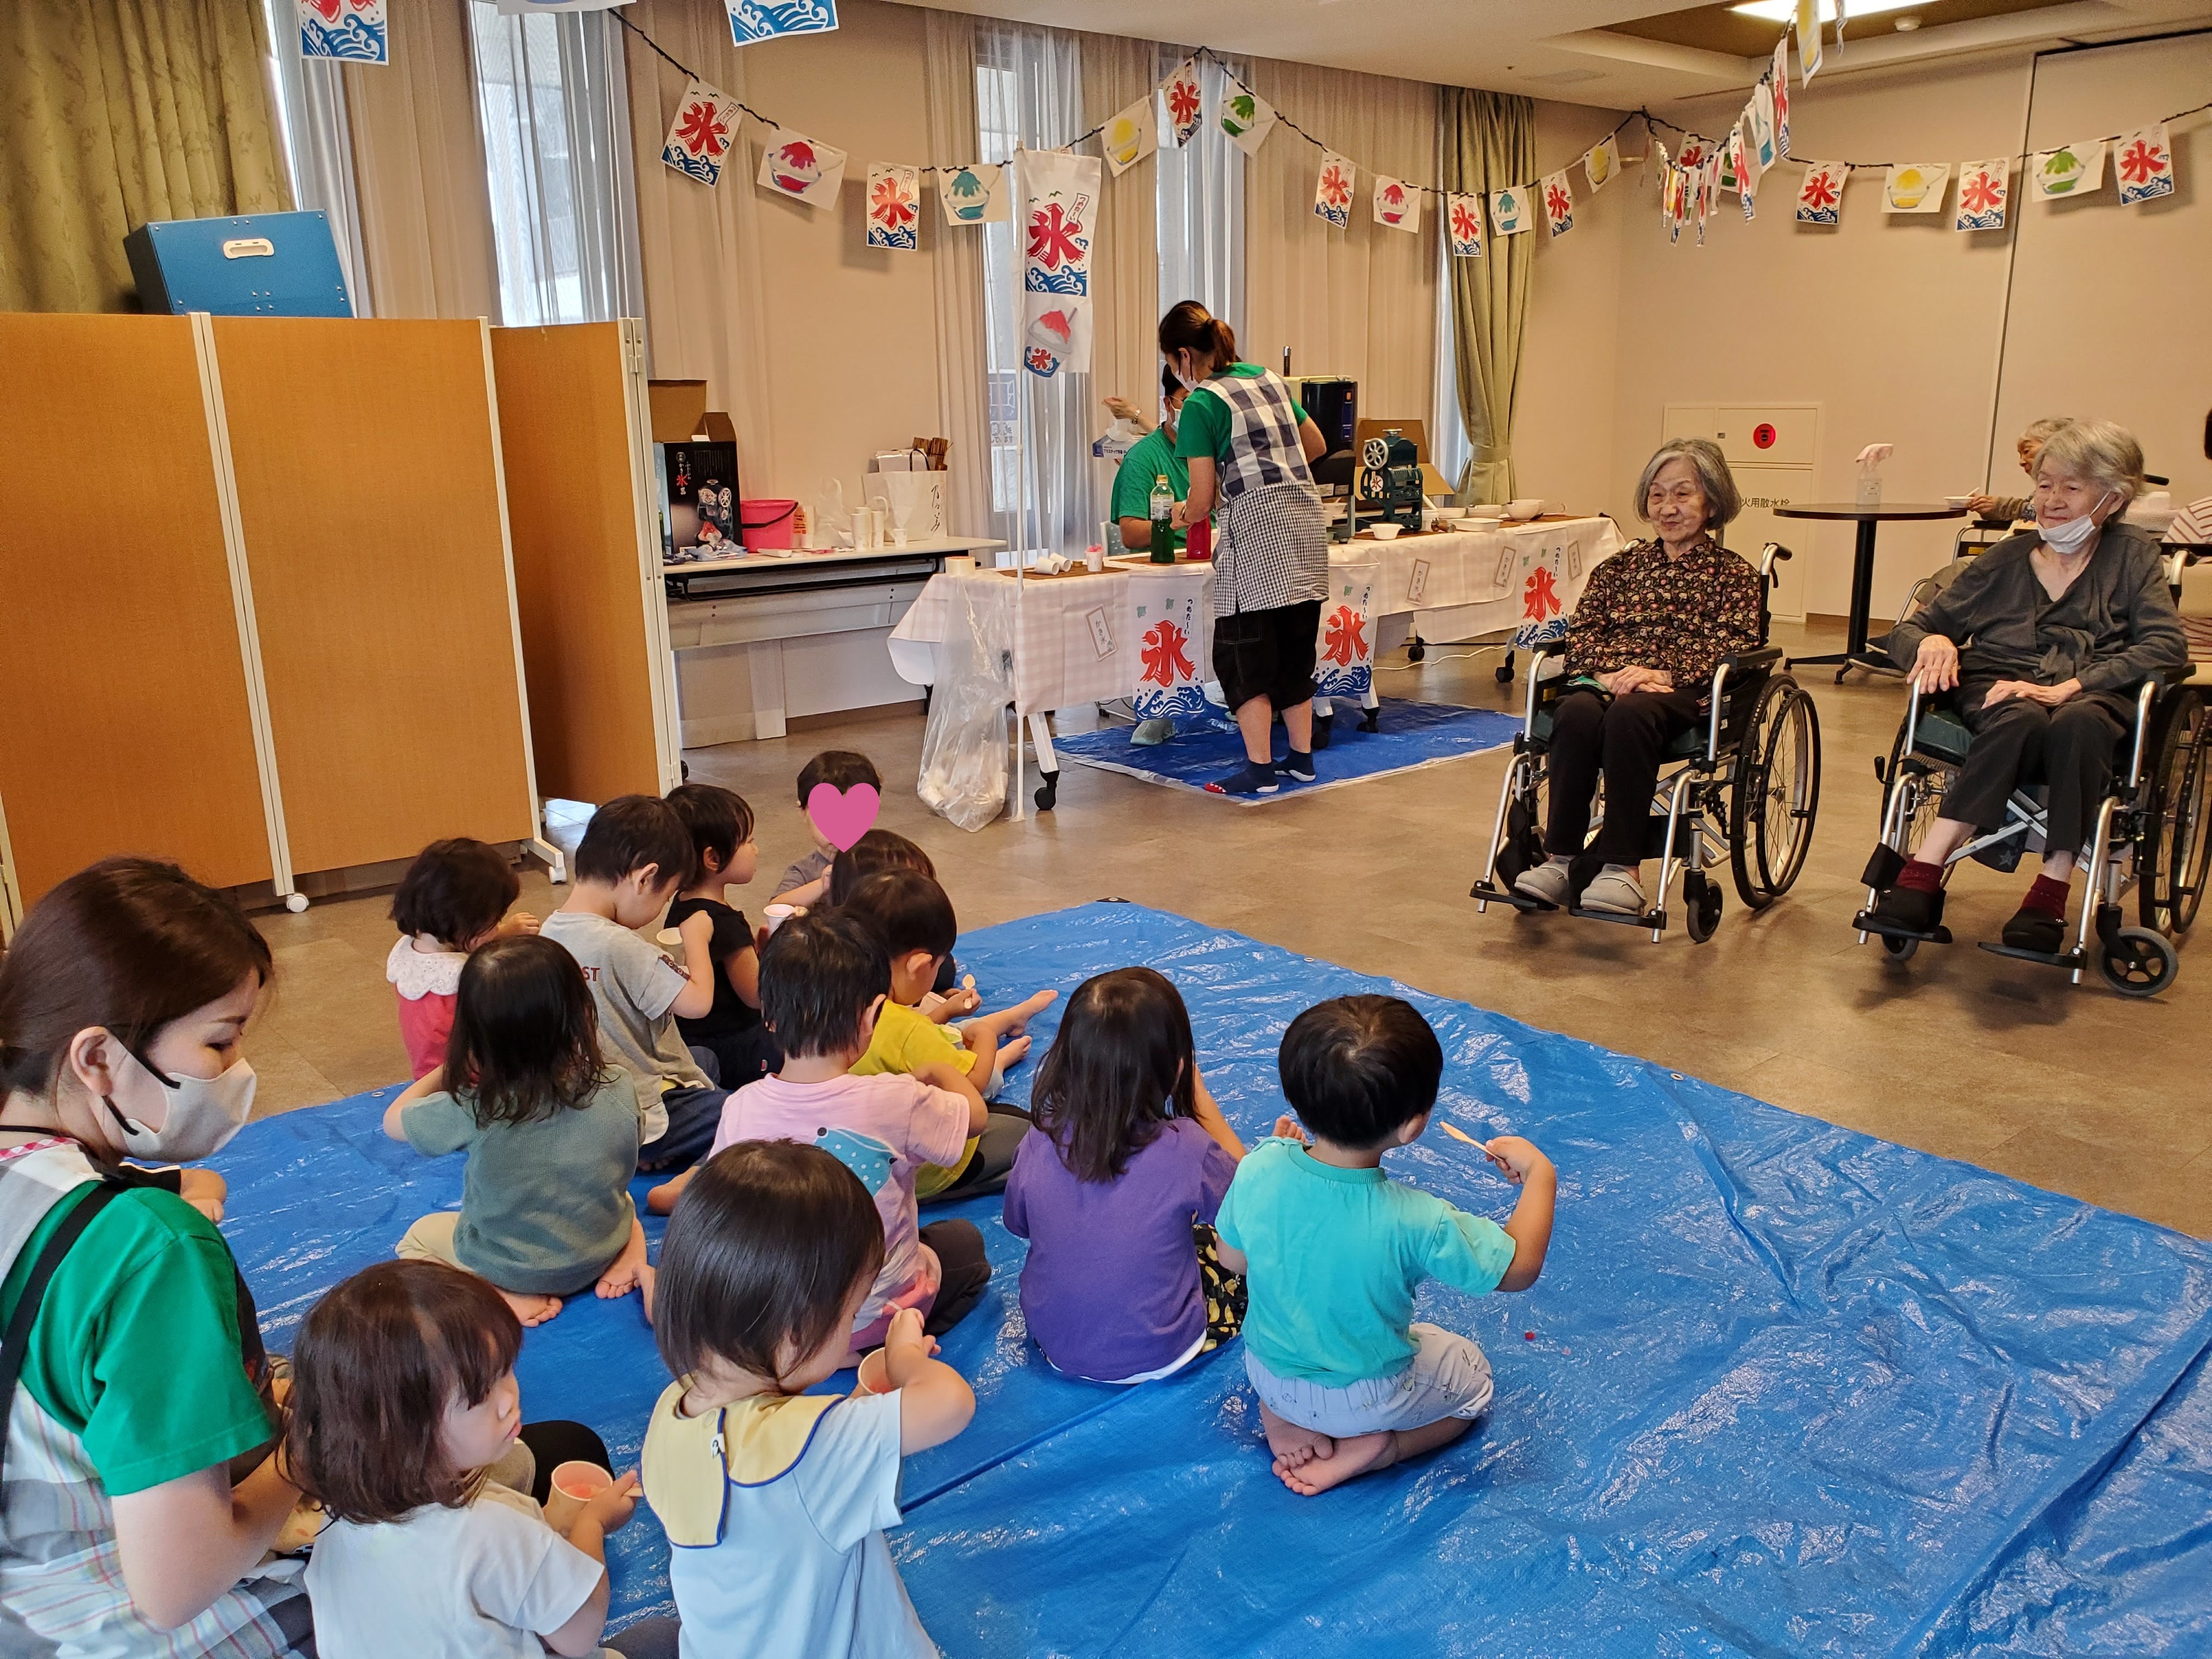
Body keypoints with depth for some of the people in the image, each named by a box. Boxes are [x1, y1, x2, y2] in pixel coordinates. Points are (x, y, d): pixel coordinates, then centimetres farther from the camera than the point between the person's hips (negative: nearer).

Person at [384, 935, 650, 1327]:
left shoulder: (471, 1112, -32)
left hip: (512, 1269, -2)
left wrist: (447, 1068, -1)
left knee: (418, 1238, 26)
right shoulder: (619, 1091, -25)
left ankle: (508, 1298, 1)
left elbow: (394, 1120, -9)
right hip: (603, 1251, 2)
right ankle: (633, 1259, 6)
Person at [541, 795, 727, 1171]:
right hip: (639, 1125, -9)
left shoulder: (551, 930, 1)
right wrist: (697, 937, -7)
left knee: (704, 1057, 31)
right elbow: (697, 1000, -23)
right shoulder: (618, 946, -26)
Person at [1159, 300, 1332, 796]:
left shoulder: (1201, 405, -6)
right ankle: (1302, 757, 20)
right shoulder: (1269, 379, 15)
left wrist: (1180, 514, 14)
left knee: (1244, 652, 1)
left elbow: (1203, 500, -7)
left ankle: (1259, 767, 1)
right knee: (1296, 646, 14)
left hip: (1258, 531, -7)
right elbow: (1316, 445, 25)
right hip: (1306, 521, 8)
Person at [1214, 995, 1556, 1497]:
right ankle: (1374, 1447, 4)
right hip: (1367, 1396, -2)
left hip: (1266, 1373, 3)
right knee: (1472, 1376, 27)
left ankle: (1283, 1418, 11)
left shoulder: (1257, 1170, -27)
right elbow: (1519, 1268, -20)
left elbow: (1233, 1260, -7)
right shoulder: (1416, 1222, -37)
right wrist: (1539, 1174, -7)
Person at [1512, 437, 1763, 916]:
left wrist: (1660, 673, -17)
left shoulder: (1732, 574, 16)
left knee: (1627, 714, -38)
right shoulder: (1621, 565, 26)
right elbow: (1581, 631, 13)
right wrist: (1610, 670, -10)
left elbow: (1730, 647, 0)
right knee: (1576, 713, -34)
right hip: (1608, 679, 3)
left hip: (1685, 692, -3)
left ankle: (1623, 867, -39)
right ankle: (1560, 858, -34)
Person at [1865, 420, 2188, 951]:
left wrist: (2066, 688, -20)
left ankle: (2049, 898, -37)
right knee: (2022, 720, -37)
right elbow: (1907, 632, 15)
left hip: (2095, 694, -1)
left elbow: (2167, 645, -4)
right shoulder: (2007, 559, 18)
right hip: (1999, 690, 1)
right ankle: (1920, 881, -45)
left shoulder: (2132, 555, 13)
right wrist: (1933, 640, -13)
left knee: (2077, 724, -38)